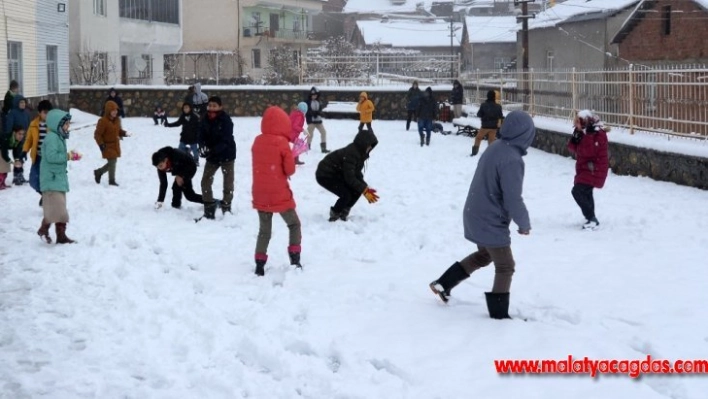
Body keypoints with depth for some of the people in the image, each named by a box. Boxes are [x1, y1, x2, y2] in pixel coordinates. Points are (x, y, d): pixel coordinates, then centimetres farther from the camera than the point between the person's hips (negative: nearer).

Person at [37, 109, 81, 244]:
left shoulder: (59, 137, 14)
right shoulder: (52, 138, -16)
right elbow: (51, 156, -25)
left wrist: (70, 156, 3)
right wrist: (68, 156, -19)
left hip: (59, 178, 10)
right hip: (52, 179, -10)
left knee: (60, 209, 10)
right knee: (56, 207, -12)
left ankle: (61, 235, 13)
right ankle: (43, 229, 4)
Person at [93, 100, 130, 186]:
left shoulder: (117, 119, 5)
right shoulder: (103, 121, -19)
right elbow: (97, 134, -15)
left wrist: (123, 133, -4)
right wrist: (101, 144, -20)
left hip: (115, 145, 8)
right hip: (108, 146, -8)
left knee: (113, 162, 14)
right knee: (112, 162, -7)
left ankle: (98, 172, 35)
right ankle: (111, 181, 7)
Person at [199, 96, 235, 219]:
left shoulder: (226, 120, -20)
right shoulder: (205, 120, -5)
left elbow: (226, 140, -26)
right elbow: (202, 136, -2)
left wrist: (212, 150, -36)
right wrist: (202, 147, -24)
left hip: (226, 155, -5)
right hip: (212, 156, 5)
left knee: (228, 183, 1)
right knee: (205, 181, 4)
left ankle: (226, 210, 15)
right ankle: (209, 211, 13)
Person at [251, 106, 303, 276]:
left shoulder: (257, 141, 2)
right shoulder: (282, 143, -14)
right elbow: (290, 170, -10)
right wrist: (292, 157, 9)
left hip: (260, 194, 5)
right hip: (279, 194, -5)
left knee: (264, 231, 14)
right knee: (294, 224, 14)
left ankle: (259, 265, 9)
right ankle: (295, 260, 5)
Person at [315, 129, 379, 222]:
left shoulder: (359, 153, -1)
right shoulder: (350, 153, -30)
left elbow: (357, 174, 4)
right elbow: (350, 177, -30)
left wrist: (366, 188, -10)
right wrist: (365, 190, -28)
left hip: (336, 174, 10)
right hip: (325, 175, -10)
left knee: (357, 190, -3)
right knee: (347, 195, -23)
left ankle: (343, 213, 12)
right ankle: (335, 214, 4)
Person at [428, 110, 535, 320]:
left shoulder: (494, 149, 2)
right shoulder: (512, 160, -26)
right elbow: (513, 200, -24)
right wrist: (524, 224, -7)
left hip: (475, 216, 9)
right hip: (491, 223, -9)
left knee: (484, 255, 29)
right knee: (505, 267, 6)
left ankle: (443, 284, 30)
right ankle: (498, 314, 14)